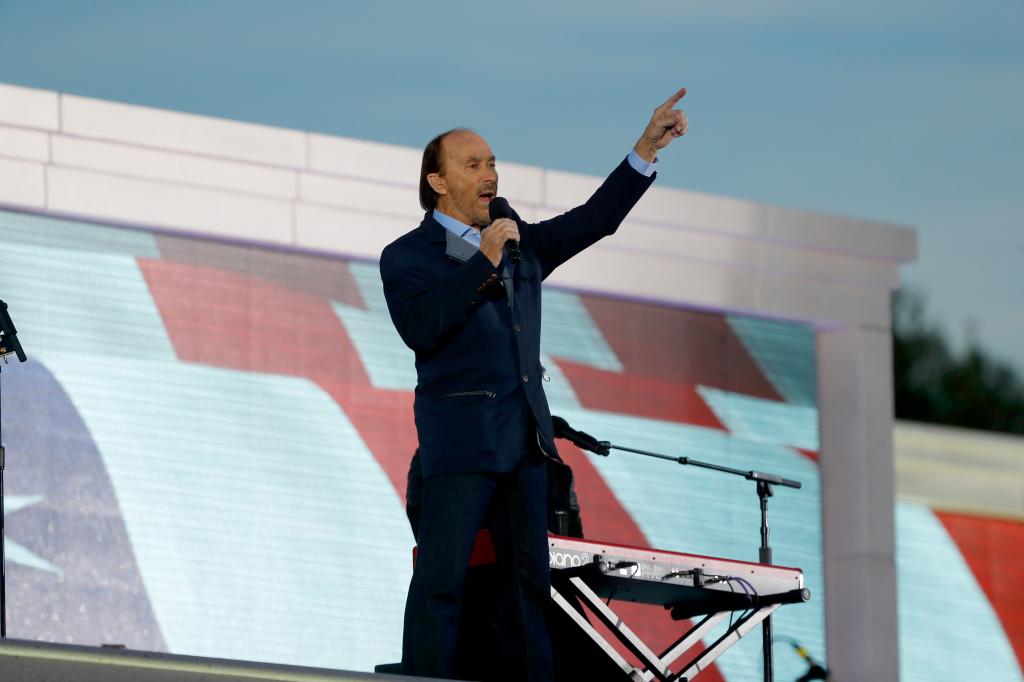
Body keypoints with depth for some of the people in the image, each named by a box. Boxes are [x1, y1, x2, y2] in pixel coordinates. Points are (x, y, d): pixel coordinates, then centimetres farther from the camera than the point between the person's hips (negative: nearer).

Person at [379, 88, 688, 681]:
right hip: (459, 436, -7)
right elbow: (419, 328, -17)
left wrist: (647, 148, 7)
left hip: (525, 432, 7)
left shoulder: (522, 243, 18)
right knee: (441, 579, -10)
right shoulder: (408, 256, -1)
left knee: (529, 576, 5)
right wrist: (483, 264, -18)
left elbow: (594, 220, 15)